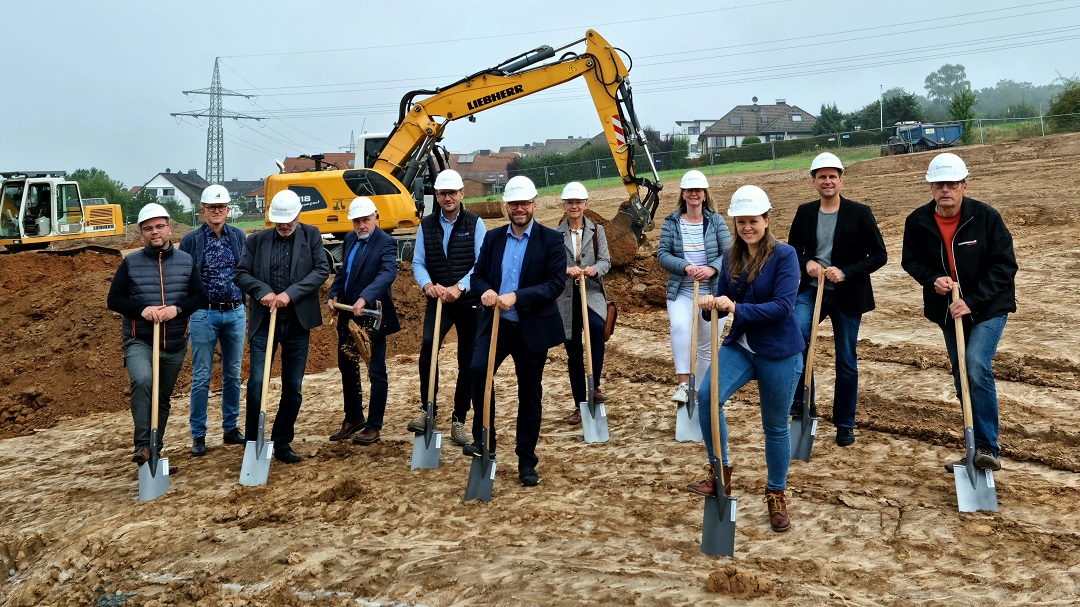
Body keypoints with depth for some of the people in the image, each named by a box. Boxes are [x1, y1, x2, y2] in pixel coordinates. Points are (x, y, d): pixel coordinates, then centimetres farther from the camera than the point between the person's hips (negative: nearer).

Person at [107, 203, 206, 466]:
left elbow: (200, 297, 3)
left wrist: (177, 308, -15)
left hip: (175, 344, 3)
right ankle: (143, 445, -26)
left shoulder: (186, 261, 3)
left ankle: (156, 450, 28)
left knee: (163, 397, 13)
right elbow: (114, 299, 0)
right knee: (143, 381, -30)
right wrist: (141, 309, -18)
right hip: (139, 341, -3)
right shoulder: (130, 263, -1)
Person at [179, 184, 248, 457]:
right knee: (202, 377, 1)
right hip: (204, 315, -3)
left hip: (235, 314, 3)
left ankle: (231, 429, 21)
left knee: (233, 375, 10)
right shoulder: (191, 240, -2)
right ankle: (198, 436, 10)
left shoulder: (239, 237, 6)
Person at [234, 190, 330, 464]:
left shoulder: (311, 236, 4)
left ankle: (282, 443, 21)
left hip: (298, 322, 0)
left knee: (293, 387, 7)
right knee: (256, 383, -7)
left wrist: (290, 293, -16)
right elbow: (241, 274, 2)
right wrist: (262, 291, -17)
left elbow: (322, 269, -6)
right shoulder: (257, 240, 5)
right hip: (264, 321, 0)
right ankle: (252, 443, 8)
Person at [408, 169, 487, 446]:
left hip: (469, 300, -1)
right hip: (437, 300, 1)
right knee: (427, 345, -22)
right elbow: (418, 262, 4)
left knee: (467, 361, 4)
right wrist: (427, 284, -17)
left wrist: (459, 287, -23)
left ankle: (458, 420, 17)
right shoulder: (426, 225, 7)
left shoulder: (475, 223, -1)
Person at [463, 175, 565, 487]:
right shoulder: (492, 237, 8)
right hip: (495, 322, 2)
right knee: (477, 369, -24)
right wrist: (485, 291, -14)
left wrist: (516, 297, -23)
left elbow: (557, 283, -13)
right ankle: (483, 439, -7)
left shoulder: (551, 239, -4)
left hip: (533, 328, -2)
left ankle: (527, 462, 22)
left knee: (530, 394, 8)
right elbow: (478, 275, 10)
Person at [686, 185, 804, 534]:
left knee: (775, 426, 10)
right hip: (739, 347, 4)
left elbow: (783, 306, -21)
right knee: (707, 396, -22)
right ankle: (720, 473, -6)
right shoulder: (731, 257, 3)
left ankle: (776, 495, 31)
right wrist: (712, 305, -16)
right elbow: (725, 301, 8)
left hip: (779, 353, -4)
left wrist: (737, 308, -29)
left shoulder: (784, 255, -13)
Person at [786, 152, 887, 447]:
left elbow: (879, 255, -5)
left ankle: (845, 424, 23)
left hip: (847, 295, -2)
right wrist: (807, 263, -9)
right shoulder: (805, 212, 4)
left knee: (846, 362, 8)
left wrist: (845, 273, -18)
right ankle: (802, 403, -8)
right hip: (811, 290, 2)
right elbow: (792, 251, 13)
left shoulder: (860, 213, -6)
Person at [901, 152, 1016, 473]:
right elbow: (910, 260, 6)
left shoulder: (986, 216, -16)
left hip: (988, 308, -4)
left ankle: (988, 448, -14)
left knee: (977, 369, -23)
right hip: (948, 311, 4)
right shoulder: (917, 221, -7)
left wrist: (972, 301, -23)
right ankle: (977, 450, 25)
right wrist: (933, 279, -15)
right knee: (962, 379, 11)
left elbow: (1004, 265, -15)